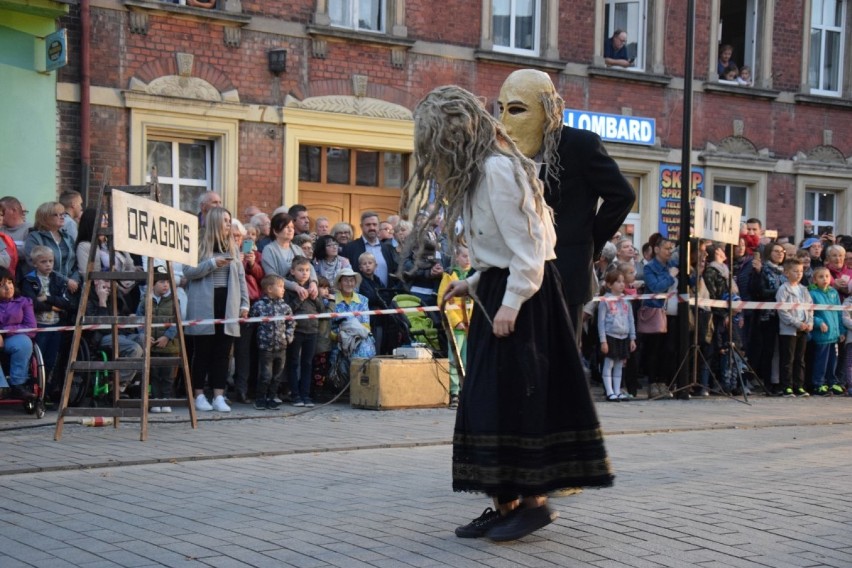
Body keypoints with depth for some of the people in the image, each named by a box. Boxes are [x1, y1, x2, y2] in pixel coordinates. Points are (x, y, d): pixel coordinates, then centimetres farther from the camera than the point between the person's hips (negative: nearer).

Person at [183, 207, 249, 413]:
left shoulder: (232, 247, 15)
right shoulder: (198, 245, 1)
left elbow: (241, 276, 14)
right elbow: (188, 271, -8)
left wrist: (244, 303, 8)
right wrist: (212, 263, -16)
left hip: (227, 305, 4)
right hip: (203, 307, -4)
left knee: (222, 352, 3)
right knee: (202, 352, 1)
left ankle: (219, 396, 6)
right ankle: (199, 396, 9)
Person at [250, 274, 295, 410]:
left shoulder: (285, 306, 4)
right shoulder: (259, 305, -8)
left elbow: (291, 323, 14)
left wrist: (288, 337, 3)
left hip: (281, 347, 4)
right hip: (265, 347, -4)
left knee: (277, 376, 10)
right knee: (265, 376, -4)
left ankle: (271, 398, 23)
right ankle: (260, 399, 11)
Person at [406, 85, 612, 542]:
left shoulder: (497, 168, -16)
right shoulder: (478, 171, 15)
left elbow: (526, 243, -19)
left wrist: (511, 303, -21)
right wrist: (473, 283, 14)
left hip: (521, 297, -10)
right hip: (499, 291, 10)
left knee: (515, 397, -6)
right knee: (491, 398, 8)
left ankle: (532, 500, 3)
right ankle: (505, 503, 13)